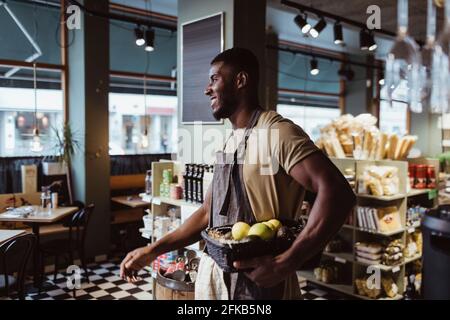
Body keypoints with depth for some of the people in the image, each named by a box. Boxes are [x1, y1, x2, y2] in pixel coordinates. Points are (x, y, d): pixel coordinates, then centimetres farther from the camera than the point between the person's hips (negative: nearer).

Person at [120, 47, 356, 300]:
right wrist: (153, 251, 10)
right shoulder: (228, 145, 10)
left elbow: (339, 194, -26)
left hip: (256, 282, -8)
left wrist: (285, 264, -28)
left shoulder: (276, 132, -16)